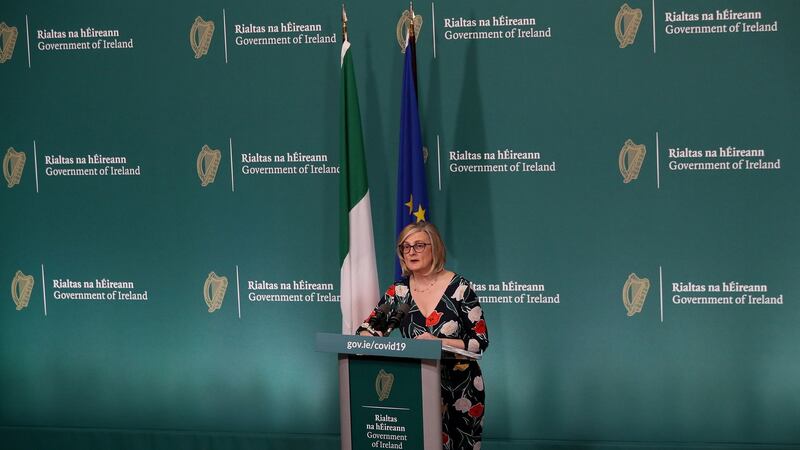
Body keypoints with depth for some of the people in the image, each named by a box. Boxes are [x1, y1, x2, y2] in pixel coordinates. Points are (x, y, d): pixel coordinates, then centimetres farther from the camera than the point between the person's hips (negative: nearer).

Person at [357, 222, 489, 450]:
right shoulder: (398, 291, 2)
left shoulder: (459, 287, -9)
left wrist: (439, 343, -22)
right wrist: (366, 340, -23)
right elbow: (367, 329, 0)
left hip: (460, 388, -2)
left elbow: (480, 341, -9)